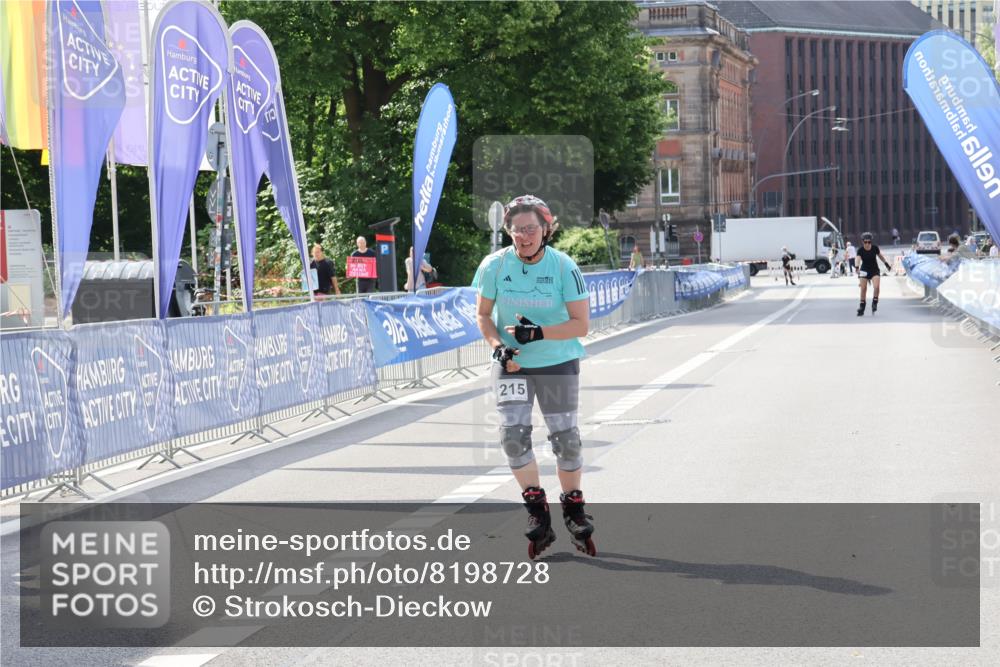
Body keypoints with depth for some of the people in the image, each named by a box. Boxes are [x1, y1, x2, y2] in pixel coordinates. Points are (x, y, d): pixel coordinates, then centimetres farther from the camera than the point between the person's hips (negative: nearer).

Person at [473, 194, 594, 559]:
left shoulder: (563, 266, -13)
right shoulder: (494, 265, -8)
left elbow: (581, 324, -12)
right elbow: (482, 314, 4)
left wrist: (538, 333, -23)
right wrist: (498, 346, -13)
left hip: (558, 363, -1)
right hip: (511, 364, 1)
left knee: (565, 437, 1)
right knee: (513, 433, -9)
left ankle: (573, 508, 22)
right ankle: (537, 511, 7)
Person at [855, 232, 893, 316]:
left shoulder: (875, 248, -10)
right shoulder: (861, 250, -16)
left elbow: (880, 255, 9)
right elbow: (857, 259, -33)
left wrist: (886, 263, 12)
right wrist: (857, 267, -51)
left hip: (874, 270, 1)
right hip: (864, 270, 0)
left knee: (876, 287, -19)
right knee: (863, 289, -3)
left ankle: (874, 303, 2)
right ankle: (862, 307, 10)